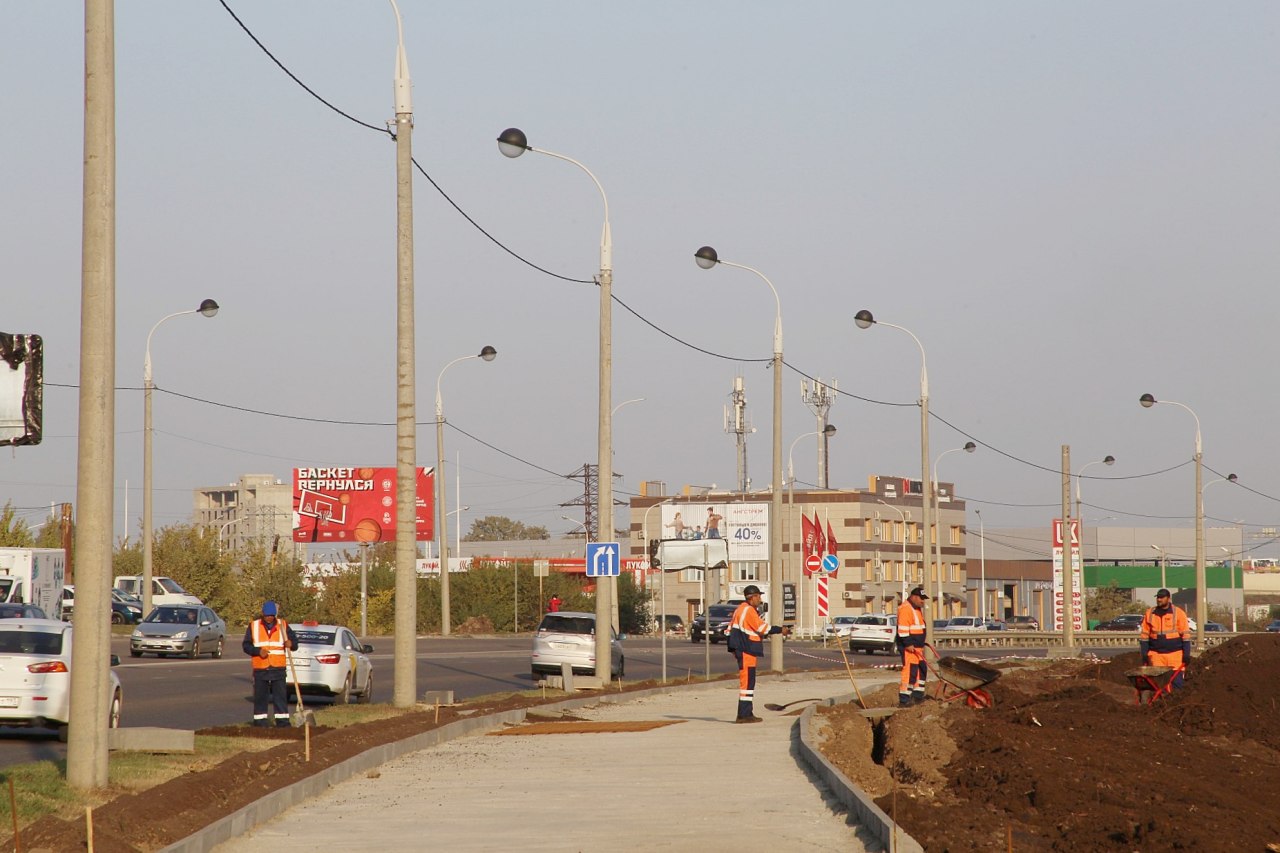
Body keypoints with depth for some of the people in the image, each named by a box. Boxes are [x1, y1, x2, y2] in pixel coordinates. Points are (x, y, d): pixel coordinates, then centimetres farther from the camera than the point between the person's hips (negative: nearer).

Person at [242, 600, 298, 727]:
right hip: (260, 669, 0)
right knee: (260, 696, 3)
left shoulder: (283, 625, 7)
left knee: (281, 695, -1)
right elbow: (246, 645, 4)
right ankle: (260, 720, 9)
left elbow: (295, 643, 7)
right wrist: (258, 651, -13)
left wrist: (291, 644, -17)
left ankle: (283, 721, 0)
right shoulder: (253, 626, 6)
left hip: (279, 668, 0)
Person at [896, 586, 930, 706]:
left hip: (917, 647, 11)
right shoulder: (905, 608, -15)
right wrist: (908, 644, -25)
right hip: (909, 647, -11)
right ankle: (904, 700, -13)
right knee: (910, 671, -13)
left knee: (922, 669, 14)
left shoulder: (917, 609, 19)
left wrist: (921, 644, 26)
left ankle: (918, 696, 23)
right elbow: (903, 629, -22)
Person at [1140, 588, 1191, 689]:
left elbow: (1186, 635, 1)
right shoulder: (1150, 613, 9)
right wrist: (1144, 653, 6)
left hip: (1175, 654, -2)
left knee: (1176, 683, -4)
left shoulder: (1178, 613, 1)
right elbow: (1144, 635, 13)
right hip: (1156, 655, 2)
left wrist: (1186, 654, -5)